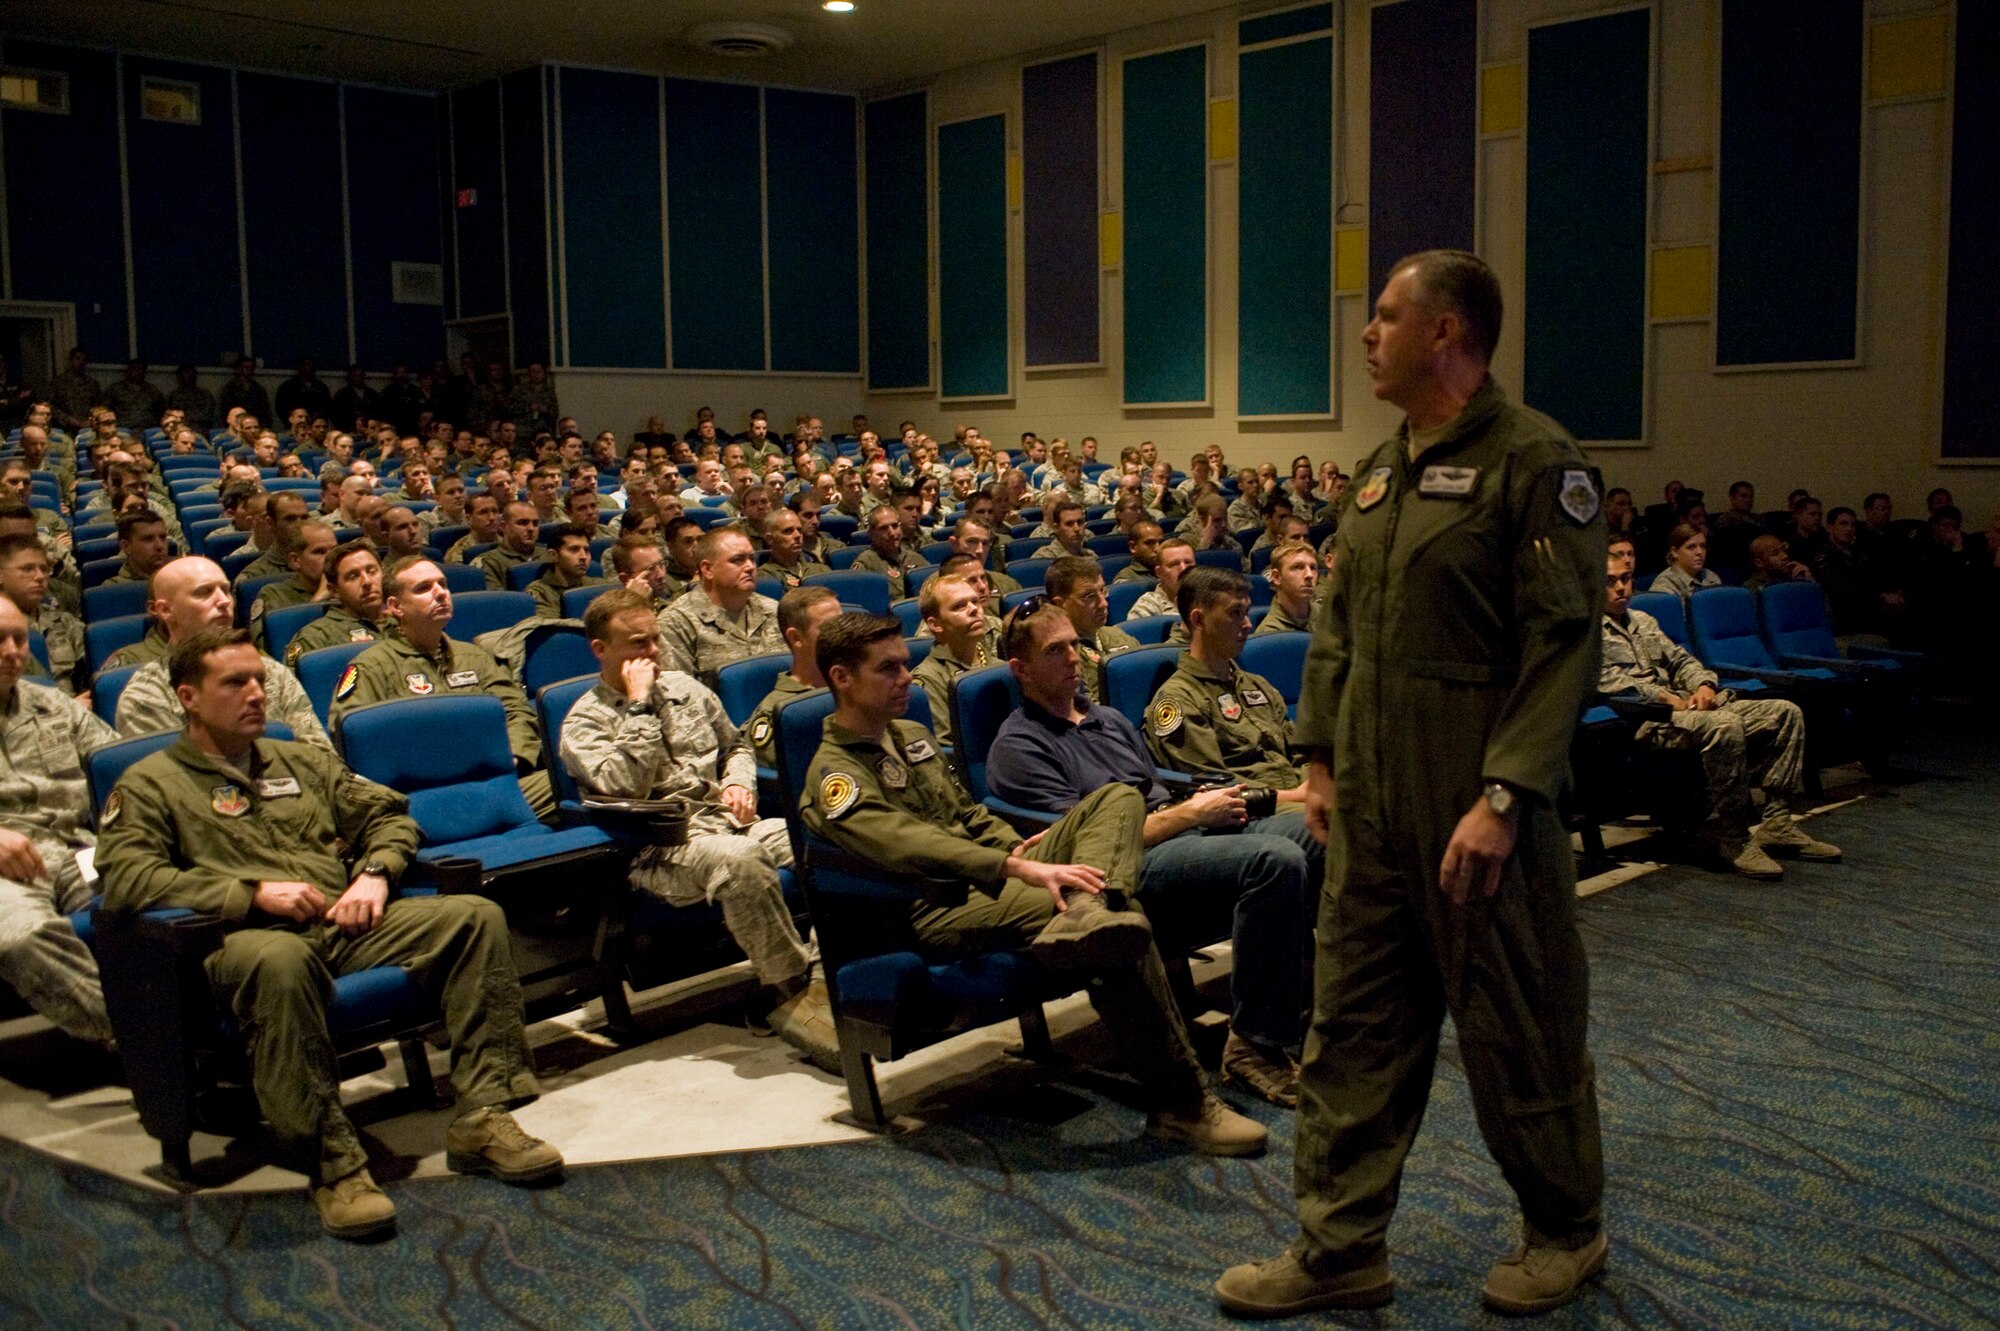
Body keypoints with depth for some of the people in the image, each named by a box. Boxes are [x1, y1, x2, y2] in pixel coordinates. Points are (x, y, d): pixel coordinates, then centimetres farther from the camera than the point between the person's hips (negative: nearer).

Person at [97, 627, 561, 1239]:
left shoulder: (303, 761, 27)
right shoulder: (148, 785, 11)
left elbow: (389, 815, 25)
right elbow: (125, 881, -5)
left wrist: (373, 875, 2)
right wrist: (254, 893, -13)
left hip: (347, 927, 5)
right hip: (249, 937, -5)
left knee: (476, 914, -18)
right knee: (280, 959, -43)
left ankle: (482, 1118, -22)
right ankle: (332, 1161, -36)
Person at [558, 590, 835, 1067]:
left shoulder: (684, 687, 20)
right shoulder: (584, 722, 4)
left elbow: (735, 746, 32)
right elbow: (623, 787, -14)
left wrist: (739, 782, 10)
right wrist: (639, 707, -9)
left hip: (731, 822, 6)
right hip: (664, 851, -6)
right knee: (740, 859, -40)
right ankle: (793, 992, -32)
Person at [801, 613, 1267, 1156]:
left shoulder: (912, 735, 23)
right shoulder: (834, 774, -7)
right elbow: (909, 845, -23)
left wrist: (1021, 846, 7)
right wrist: (1019, 868, -32)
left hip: (999, 879, 10)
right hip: (941, 912, -9)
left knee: (1119, 797, -7)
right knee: (1124, 927, -28)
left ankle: (1084, 916, -38)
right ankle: (1182, 1105, -24)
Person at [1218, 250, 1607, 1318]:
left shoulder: (1533, 461, -12)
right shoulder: (1381, 469, 12)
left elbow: (1562, 642, -17)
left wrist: (1504, 798, -22)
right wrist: (1321, 757, 13)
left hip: (1478, 810, -7)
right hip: (1372, 802, 8)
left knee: (1516, 1026, 8)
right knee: (1354, 1024, 11)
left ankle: (1565, 1232, 30)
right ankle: (1339, 1248, 22)